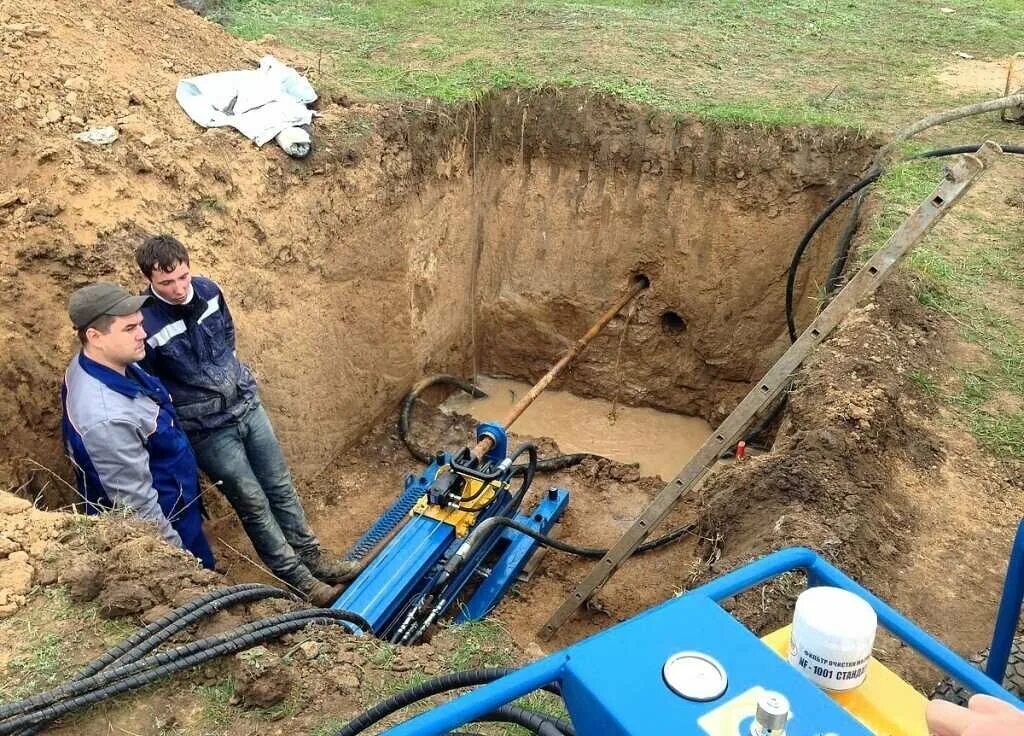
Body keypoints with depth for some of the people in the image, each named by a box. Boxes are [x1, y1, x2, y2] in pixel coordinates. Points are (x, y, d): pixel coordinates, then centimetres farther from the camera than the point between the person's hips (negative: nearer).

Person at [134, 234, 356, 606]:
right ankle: (296, 578, 16)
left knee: (281, 487, 14)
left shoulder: (208, 290, -6)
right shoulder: (144, 326, -24)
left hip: (247, 405, 6)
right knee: (254, 503, 2)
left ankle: (312, 557, 29)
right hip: (208, 430, -5)